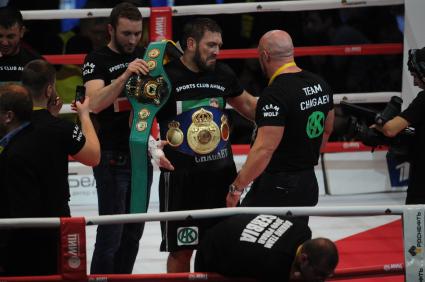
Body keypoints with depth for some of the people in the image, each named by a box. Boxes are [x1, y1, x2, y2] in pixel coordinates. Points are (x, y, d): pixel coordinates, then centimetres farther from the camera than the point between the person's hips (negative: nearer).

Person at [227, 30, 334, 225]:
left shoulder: (275, 94, -21)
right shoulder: (320, 85, 7)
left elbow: (265, 148, -25)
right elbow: (326, 130, 21)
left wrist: (237, 187, -19)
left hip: (276, 187, -9)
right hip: (309, 185, 9)